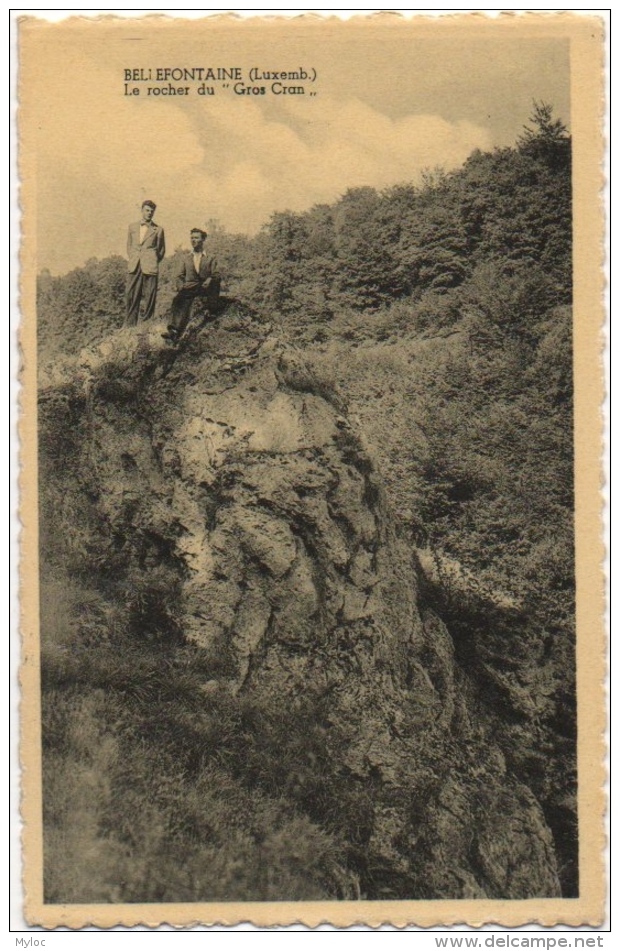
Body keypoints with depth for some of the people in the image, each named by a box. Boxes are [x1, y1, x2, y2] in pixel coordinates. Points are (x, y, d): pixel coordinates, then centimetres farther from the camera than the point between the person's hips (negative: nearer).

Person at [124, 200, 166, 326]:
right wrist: (132, 259, 9)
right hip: (134, 267, 2)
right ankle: (130, 324, 8)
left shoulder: (158, 230, 5)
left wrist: (154, 262, 3)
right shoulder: (132, 227, 14)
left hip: (149, 267, -2)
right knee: (132, 296, 2)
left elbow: (162, 249, 12)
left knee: (149, 296, -3)